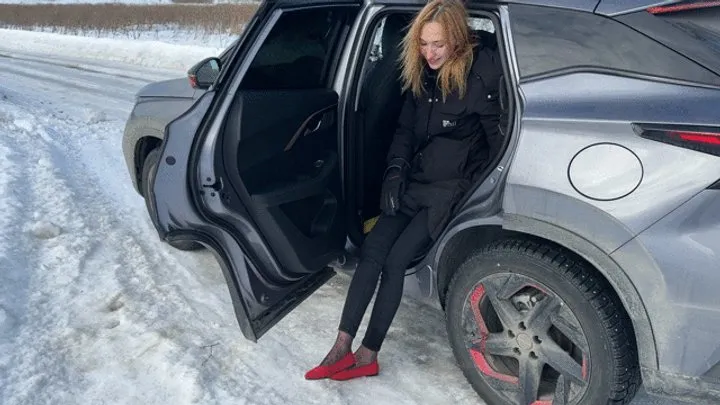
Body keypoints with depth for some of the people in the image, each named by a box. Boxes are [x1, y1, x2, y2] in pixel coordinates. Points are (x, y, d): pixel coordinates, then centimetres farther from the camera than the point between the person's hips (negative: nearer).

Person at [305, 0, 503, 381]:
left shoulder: (480, 74, -13)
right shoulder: (421, 74, 8)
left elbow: (495, 138, -9)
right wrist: (395, 171, 0)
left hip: (451, 189, -6)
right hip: (413, 182, 6)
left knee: (395, 259, -15)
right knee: (372, 250, -9)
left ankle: (368, 354, -4)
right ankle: (342, 347, -5)